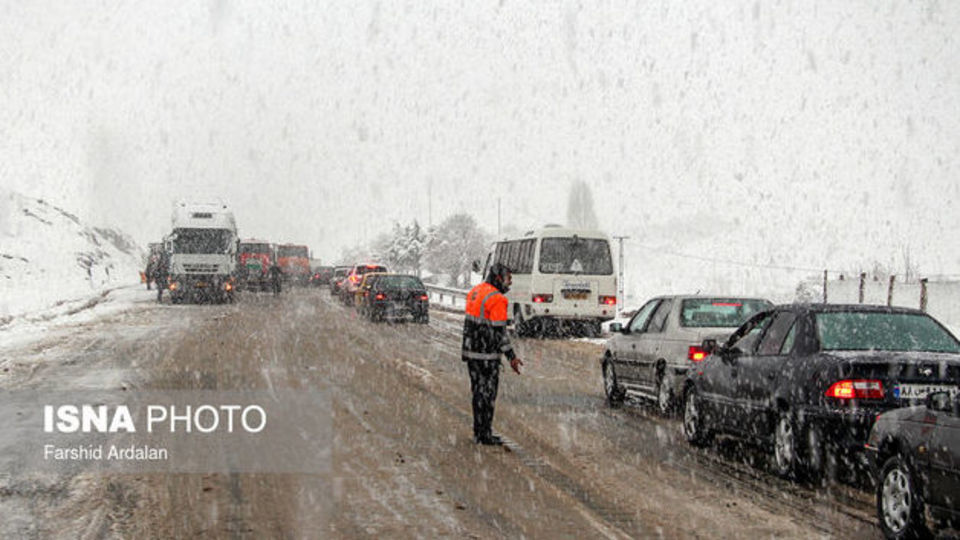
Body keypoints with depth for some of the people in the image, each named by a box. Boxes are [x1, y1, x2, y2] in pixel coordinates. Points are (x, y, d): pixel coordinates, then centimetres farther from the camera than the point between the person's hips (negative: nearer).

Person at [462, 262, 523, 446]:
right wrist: (512, 357, -15)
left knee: (478, 390, 15)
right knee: (487, 392, 0)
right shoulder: (497, 299, -17)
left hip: (470, 350, 8)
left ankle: (478, 432, 21)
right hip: (487, 355, -8)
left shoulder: (475, 292, 10)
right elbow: (499, 331, -19)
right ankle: (485, 435, 5)